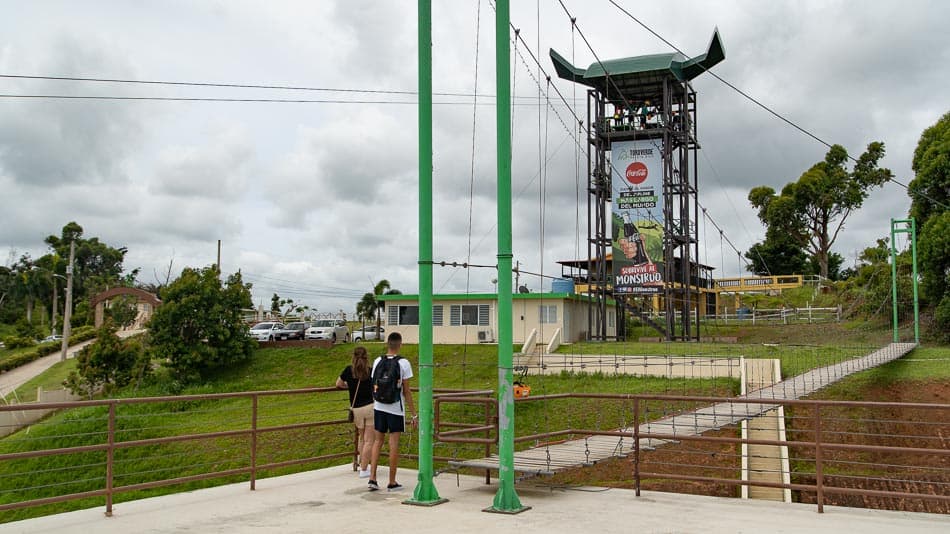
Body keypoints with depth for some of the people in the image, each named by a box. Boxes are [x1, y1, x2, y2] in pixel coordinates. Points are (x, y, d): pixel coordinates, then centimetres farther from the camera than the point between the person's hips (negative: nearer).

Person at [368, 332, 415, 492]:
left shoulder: (378, 361, 2)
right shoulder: (403, 363, -9)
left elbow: (374, 387, 9)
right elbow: (406, 391, -9)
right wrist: (413, 414, -3)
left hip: (379, 407, 4)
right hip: (396, 408, -4)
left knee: (378, 440, 15)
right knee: (394, 443, 3)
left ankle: (372, 478, 9)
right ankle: (392, 482, 10)